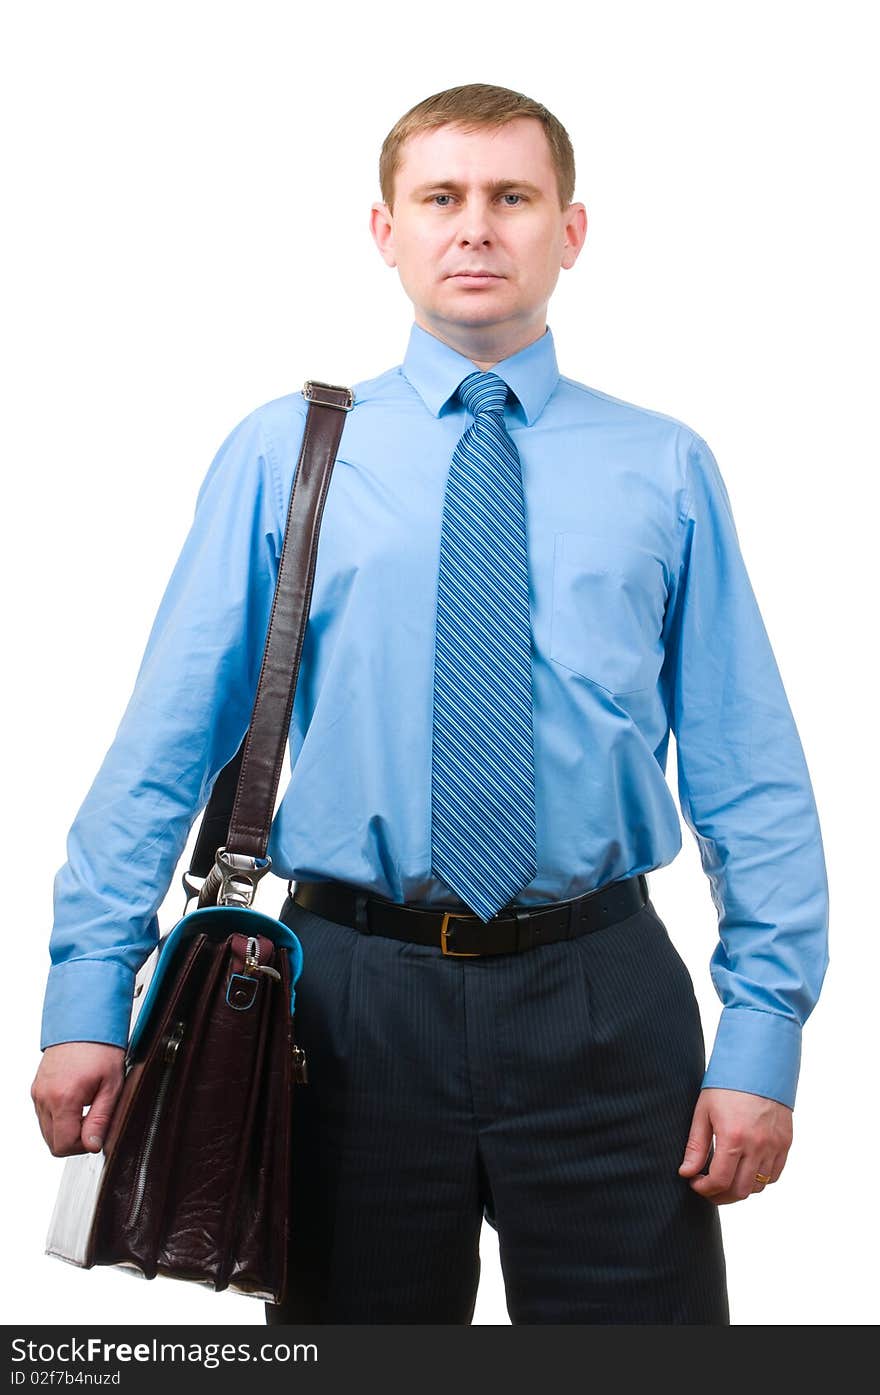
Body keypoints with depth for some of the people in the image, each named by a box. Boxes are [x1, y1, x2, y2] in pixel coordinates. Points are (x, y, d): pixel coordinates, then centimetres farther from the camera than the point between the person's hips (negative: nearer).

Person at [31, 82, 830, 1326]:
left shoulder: (665, 468, 5)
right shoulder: (280, 455, 4)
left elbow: (750, 771, 3)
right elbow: (167, 737, 1)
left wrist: (765, 1034, -5)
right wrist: (90, 998, -5)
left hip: (603, 1002, 1)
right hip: (355, 996, 0)